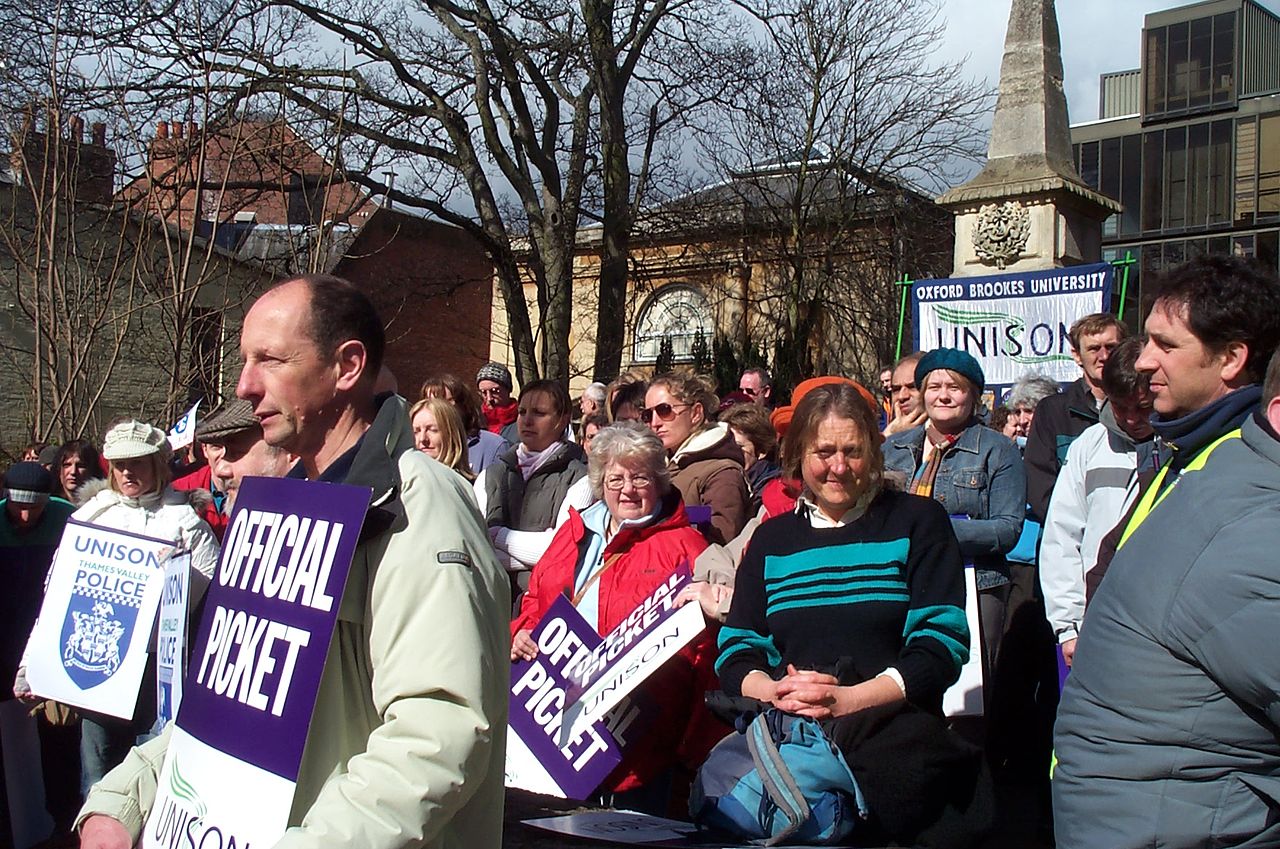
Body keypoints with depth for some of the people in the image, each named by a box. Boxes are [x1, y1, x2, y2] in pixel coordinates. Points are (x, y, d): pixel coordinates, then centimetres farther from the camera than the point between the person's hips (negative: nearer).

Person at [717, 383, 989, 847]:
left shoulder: (917, 521, 9)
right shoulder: (770, 538, 17)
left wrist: (847, 699, -13)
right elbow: (736, 649, 16)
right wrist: (771, 690, -8)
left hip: (893, 726, -2)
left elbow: (941, 645, 0)